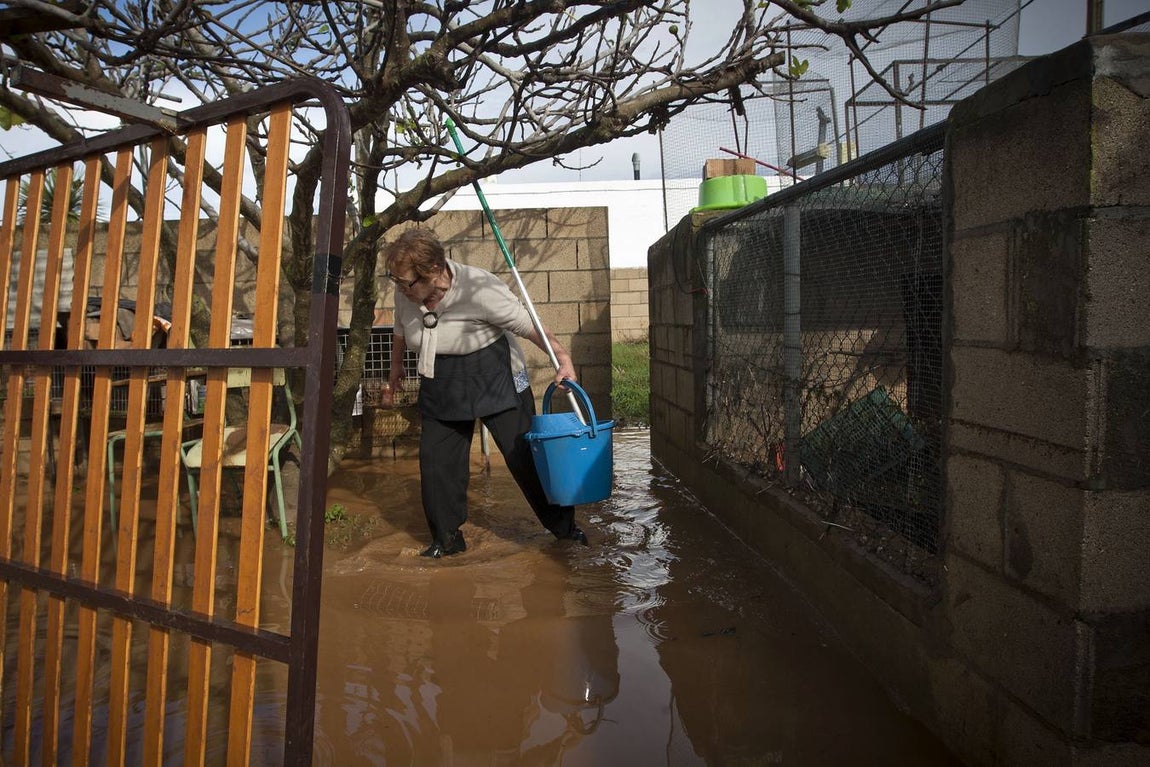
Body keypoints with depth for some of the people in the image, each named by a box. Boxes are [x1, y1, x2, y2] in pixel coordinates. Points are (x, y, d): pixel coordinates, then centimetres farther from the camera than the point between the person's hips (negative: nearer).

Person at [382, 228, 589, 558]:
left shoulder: (479, 288, -27)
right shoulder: (404, 292, -9)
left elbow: (529, 326, -22)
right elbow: (401, 330, 13)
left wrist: (563, 358, -31)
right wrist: (396, 366, 27)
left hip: (494, 377, -5)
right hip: (441, 385, 5)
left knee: (523, 452, -3)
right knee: (436, 458, 3)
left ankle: (563, 526, 15)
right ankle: (447, 539, 20)